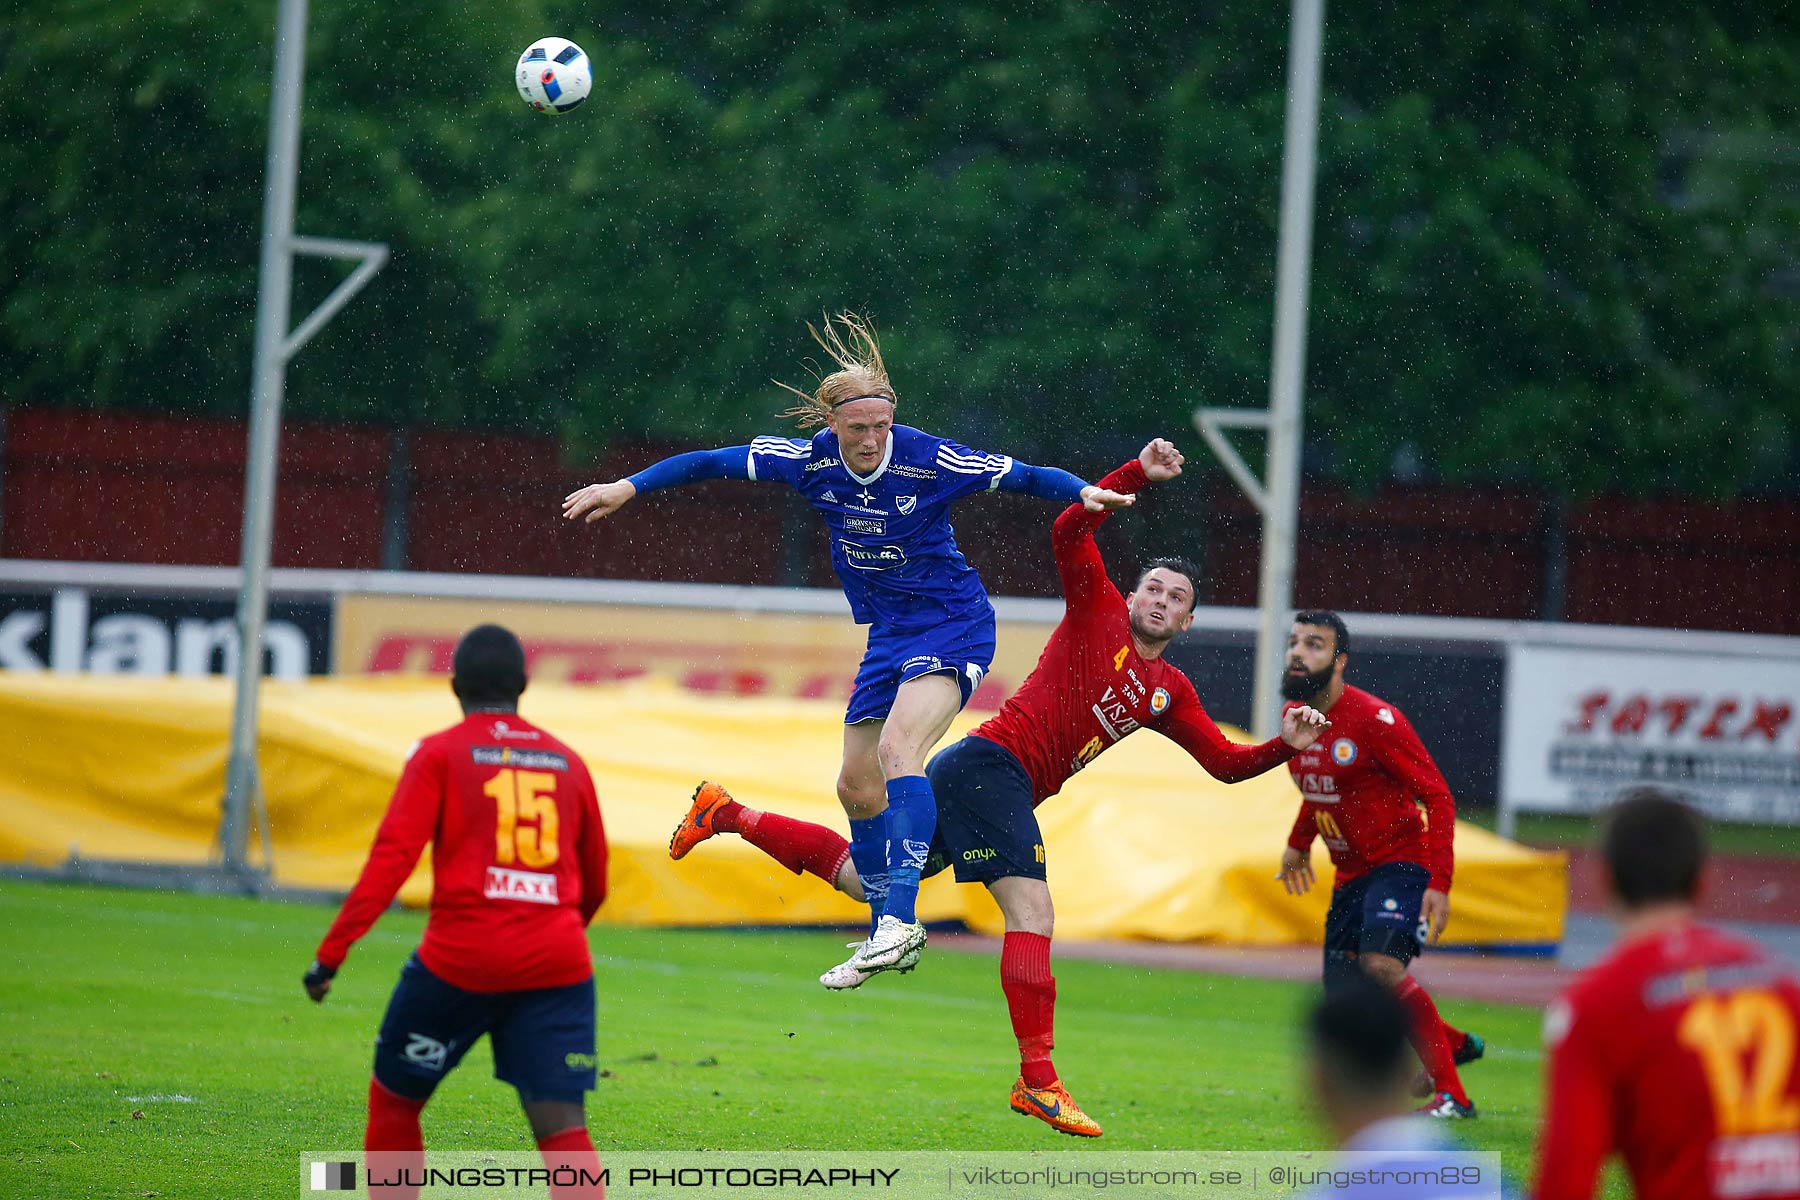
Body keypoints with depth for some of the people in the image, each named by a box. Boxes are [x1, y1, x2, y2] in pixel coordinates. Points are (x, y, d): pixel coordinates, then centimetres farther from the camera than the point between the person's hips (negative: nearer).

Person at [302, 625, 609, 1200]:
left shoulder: (440, 753, 3)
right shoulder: (567, 761, 14)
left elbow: (393, 855, -8)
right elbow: (594, 883, 23)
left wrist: (332, 951, -9)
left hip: (461, 958, -2)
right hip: (558, 964, 3)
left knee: (394, 1098, 18)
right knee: (561, 1125, -4)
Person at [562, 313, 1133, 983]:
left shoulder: (928, 461, -18)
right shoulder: (813, 461, -8)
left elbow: (1021, 476, -12)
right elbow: (713, 463, -1)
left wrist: (1084, 493, -29)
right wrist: (628, 488, -4)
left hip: (953, 627, -7)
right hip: (888, 638, 7)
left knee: (897, 747, -29)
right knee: (857, 787, 11)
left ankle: (901, 918, -34)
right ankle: (885, 935, 28)